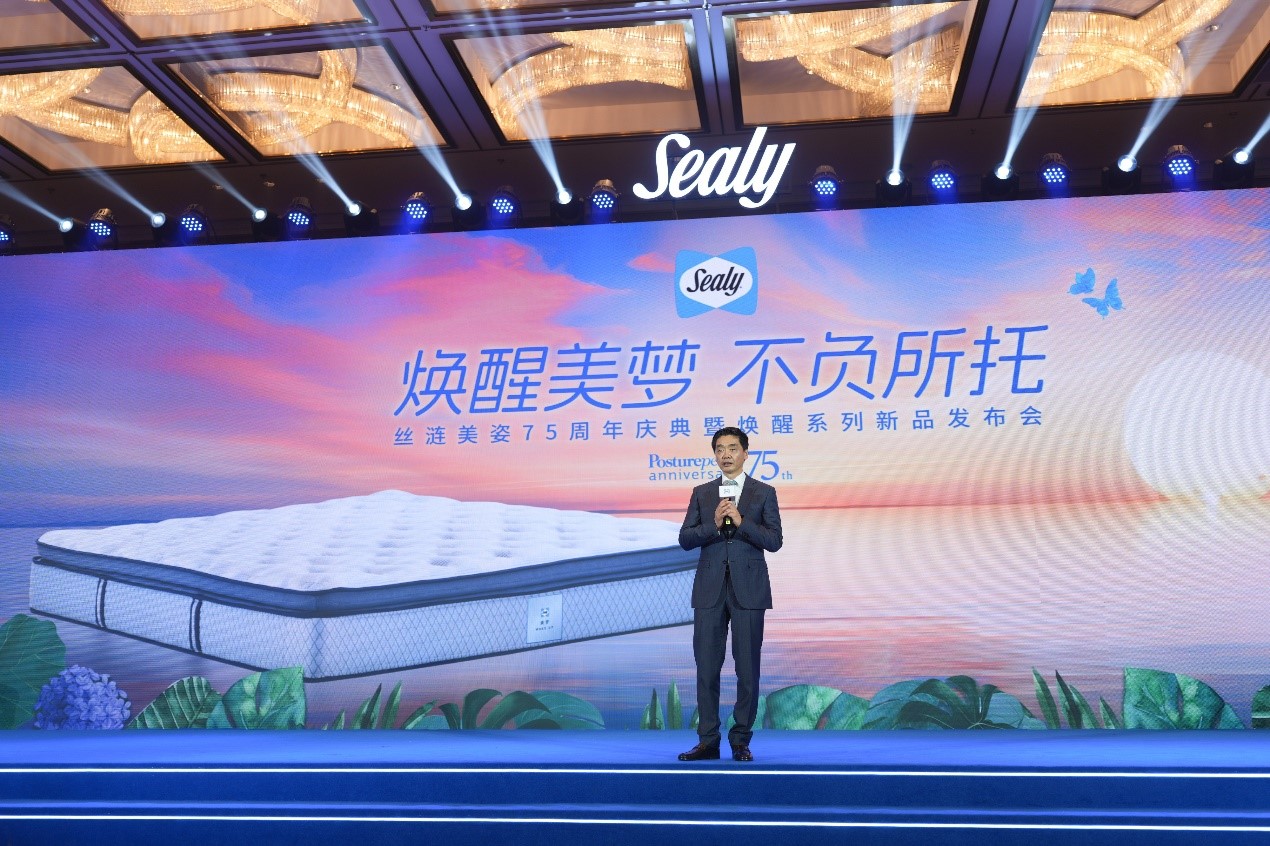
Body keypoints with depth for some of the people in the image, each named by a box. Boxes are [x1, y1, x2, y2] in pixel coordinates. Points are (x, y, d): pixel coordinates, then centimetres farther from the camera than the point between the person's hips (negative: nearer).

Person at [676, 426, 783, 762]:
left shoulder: (764, 493, 5)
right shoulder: (701, 493, 11)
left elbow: (774, 540, -5)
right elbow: (685, 539, 3)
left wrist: (741, 521, -17)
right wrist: (714, 524, -14)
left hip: (748, 589, -2)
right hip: (710, 589, 2)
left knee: (747, 668, 2)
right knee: (706, 666, 3)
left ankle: (741, 740, 12)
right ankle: (708, 741, 10)